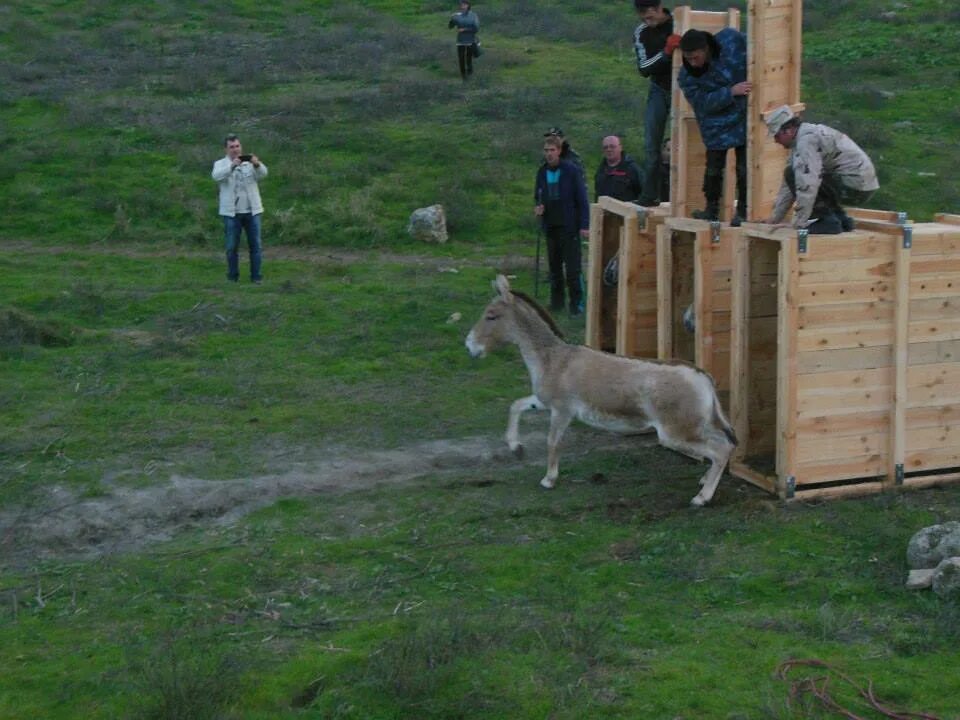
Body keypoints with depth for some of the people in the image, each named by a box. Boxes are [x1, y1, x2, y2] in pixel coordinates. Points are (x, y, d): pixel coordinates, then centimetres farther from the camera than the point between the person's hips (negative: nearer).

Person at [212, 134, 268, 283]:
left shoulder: (250, 162, 8)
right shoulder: (221, 164, 4)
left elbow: (263, 174, -9)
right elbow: (216, 176, -18)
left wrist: (257, 164, -32)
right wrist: (232, 165, -35)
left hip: (252, 211, 1)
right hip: (231, 212, -1)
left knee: (255, 245, 1)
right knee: (232, 246, 3)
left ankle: (256, 276, 6)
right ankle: (232, 277, 11)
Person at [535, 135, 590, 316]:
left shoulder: (571, 170, -7)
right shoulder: (542, 172, 8)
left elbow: (582, 199, -8)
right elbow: (538, 196, 20)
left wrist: (585, 225, -13)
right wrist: (537, 207, -4)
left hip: (569, 226, -5)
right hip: (550, 226, 5)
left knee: (572, 267, -5)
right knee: (554, 265, 10)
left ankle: (576, 302, 1)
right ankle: (556, 300, 18)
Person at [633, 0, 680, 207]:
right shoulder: (641, 33, -8)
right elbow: (643, 69, -16)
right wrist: (666, 52, -30)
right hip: (659, 90, 2)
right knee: (651, 143, -5)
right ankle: (650, 194, -1)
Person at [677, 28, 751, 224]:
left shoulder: (731, 39, -17)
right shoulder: (687, 76, -17)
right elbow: (704, 102, -24)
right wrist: (731, 91, -32)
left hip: (744, 119, 0)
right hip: (717, 126, 0)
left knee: (744, 168, 3)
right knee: (713, 168, 7)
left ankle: (743, 211, 15)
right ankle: (712, 209, 24)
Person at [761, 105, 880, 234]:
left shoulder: (806, 140, -17)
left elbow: (807, 185, -25)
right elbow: (789, 184, 22)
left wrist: (799, 224, -21)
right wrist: (776, 217, 24)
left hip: (854, 186, -10)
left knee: (793, 173, -13)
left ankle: (827, 221, -11)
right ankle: (840, 217, 15)